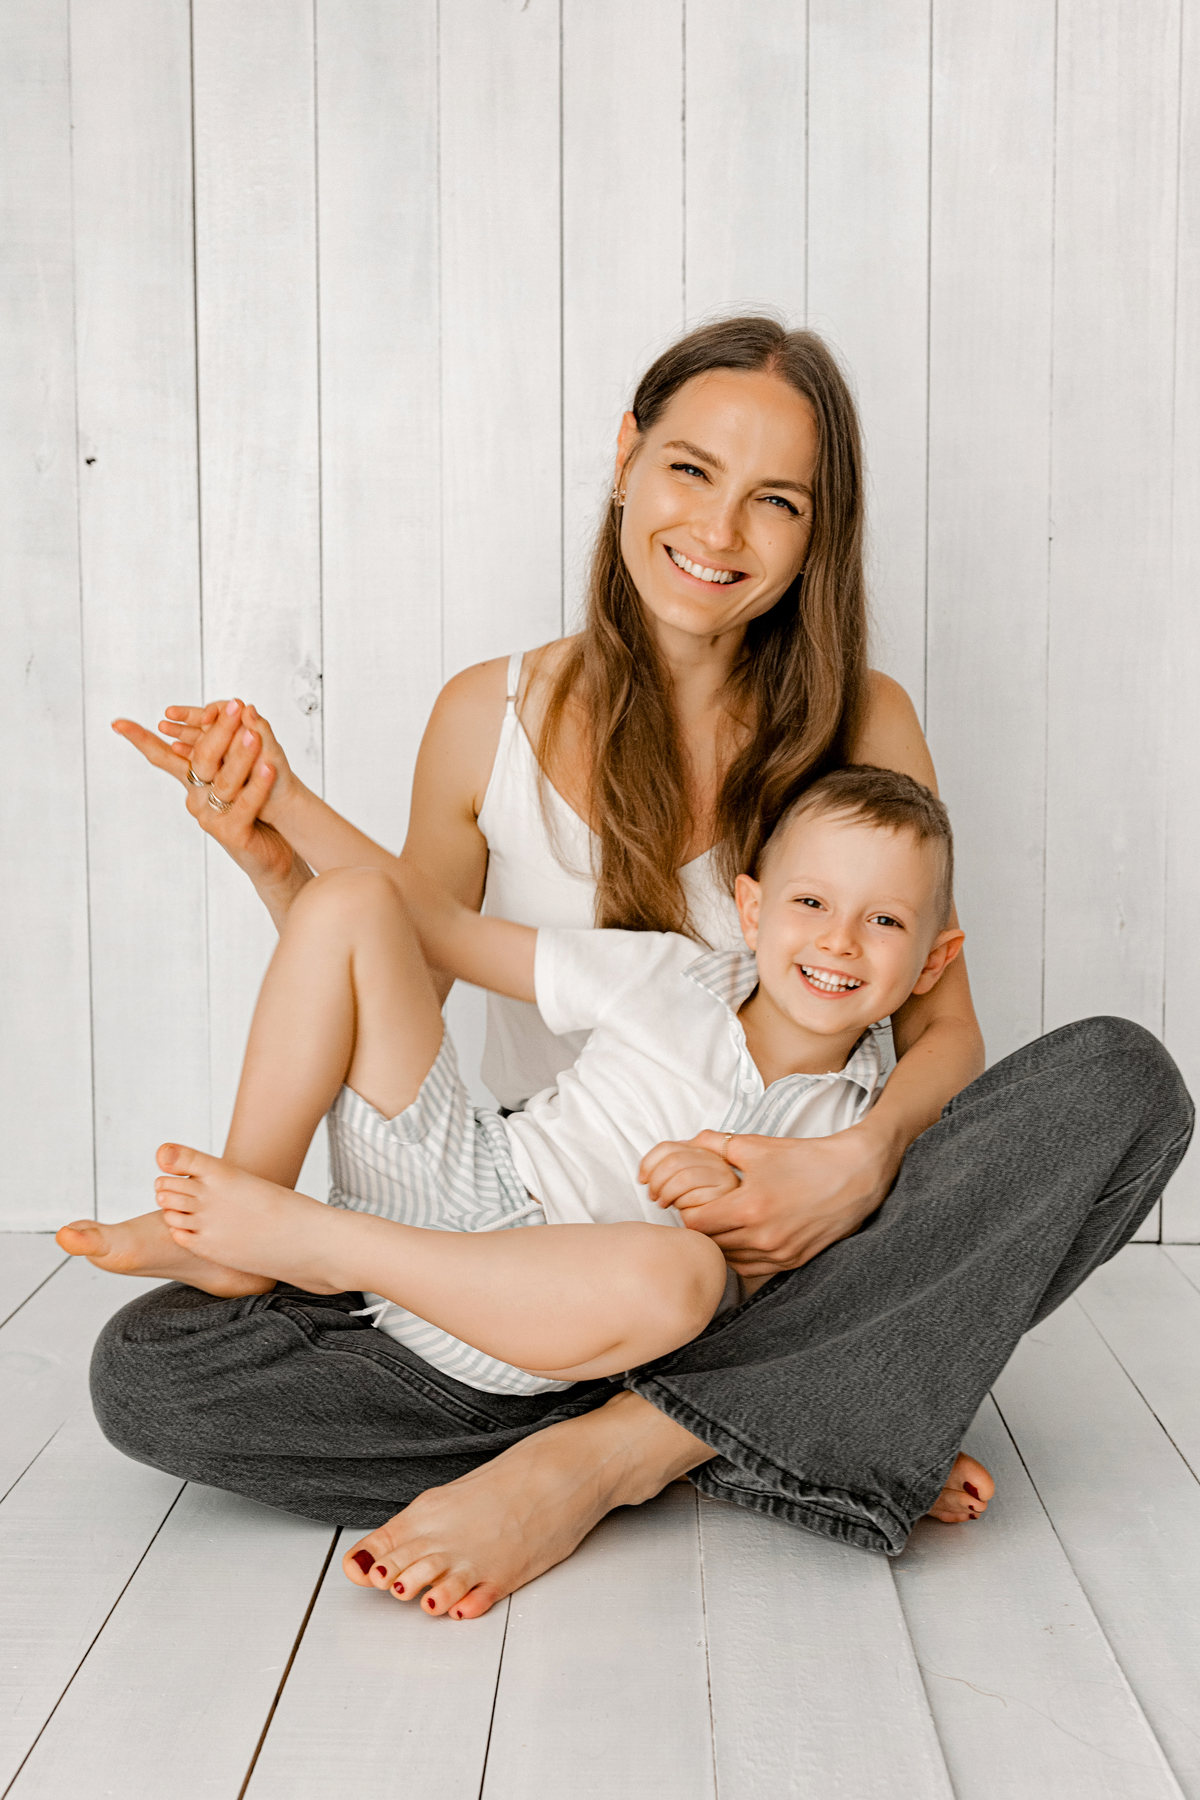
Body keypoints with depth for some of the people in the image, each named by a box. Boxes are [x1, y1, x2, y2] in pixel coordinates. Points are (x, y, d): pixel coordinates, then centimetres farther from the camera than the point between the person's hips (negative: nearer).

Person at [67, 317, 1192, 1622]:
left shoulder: (864, 725, -1)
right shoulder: (491, 719, -1)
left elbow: (943, 1028, -1)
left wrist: (865, 1159, -23)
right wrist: (277, 863, -10)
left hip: (776, 1261, 0)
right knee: (143, 1368, -21)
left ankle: (607, 1452, -25)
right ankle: (801, 1433, -18)